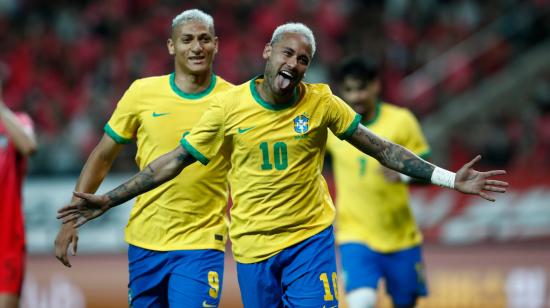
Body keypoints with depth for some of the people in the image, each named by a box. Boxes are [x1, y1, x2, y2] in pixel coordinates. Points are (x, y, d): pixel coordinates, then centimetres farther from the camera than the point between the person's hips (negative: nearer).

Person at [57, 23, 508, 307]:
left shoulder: (321, 103, -5)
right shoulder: (230, 104, -5)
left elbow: (379, 147, 1)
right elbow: (176, 160, 2)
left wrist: (449, 179, -3)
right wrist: (108, 200, 0)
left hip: (310, 238, -1)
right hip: (252, 246, 1)